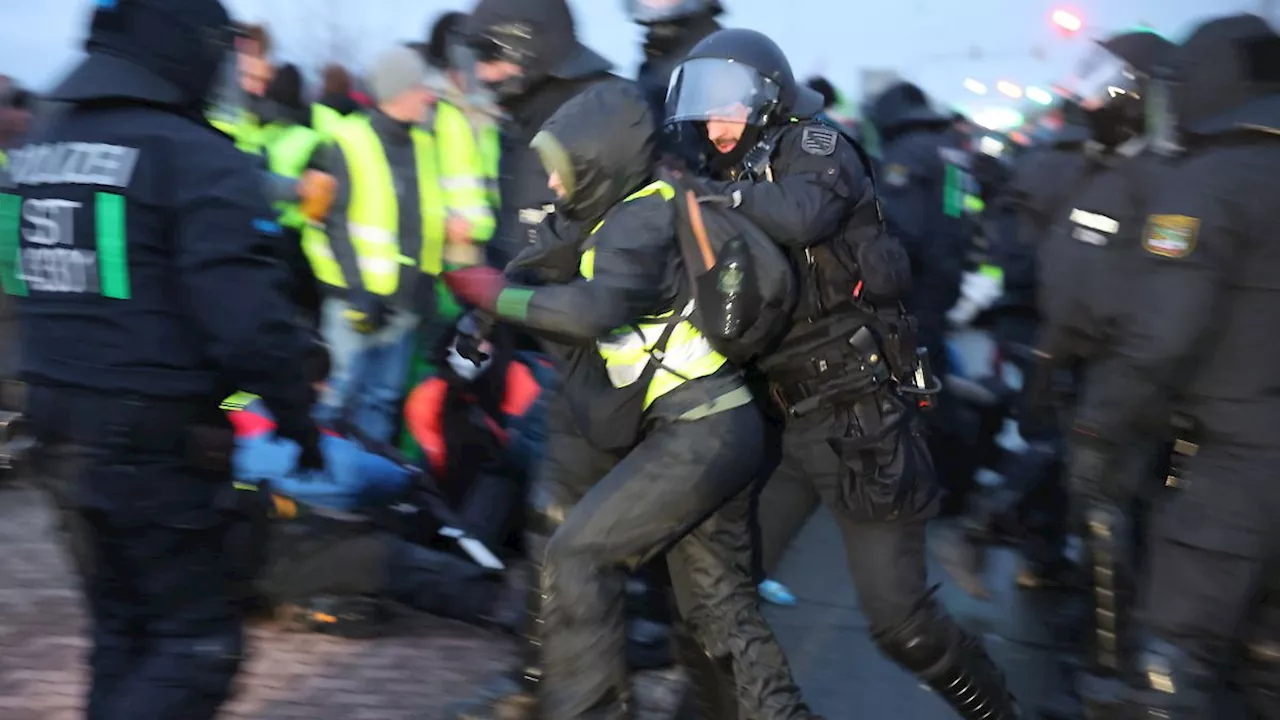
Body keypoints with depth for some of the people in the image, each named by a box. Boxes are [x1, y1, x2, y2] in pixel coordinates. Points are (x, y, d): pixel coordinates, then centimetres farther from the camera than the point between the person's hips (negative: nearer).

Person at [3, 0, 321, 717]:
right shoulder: (198, 160, -17)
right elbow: (249, 320, -23)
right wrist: (298, 416, -10)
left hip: (63, 435, 8)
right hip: (161, 444, -8)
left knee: (123, 633, 20)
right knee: (199, 642, 3)